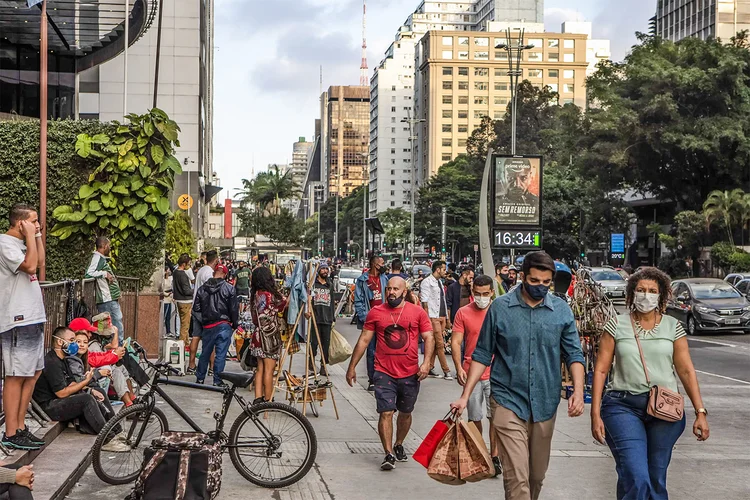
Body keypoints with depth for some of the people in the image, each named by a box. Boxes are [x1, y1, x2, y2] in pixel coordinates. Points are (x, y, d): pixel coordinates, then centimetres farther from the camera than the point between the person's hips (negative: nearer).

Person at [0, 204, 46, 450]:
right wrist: (30, 236, -14)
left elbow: (40, 262, 19)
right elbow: (30, 265, -22)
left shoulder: (20, 243, 17)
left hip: (32, 319, 10)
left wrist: (37, 236, 13)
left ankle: (20, 427, 20)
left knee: (33, 373, 13)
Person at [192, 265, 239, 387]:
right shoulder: (229, 289, -7)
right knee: (221, 354, -1)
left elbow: (196, 309, 8)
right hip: (223, 325, -4)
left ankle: (200, 378, 25)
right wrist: (235, 324, 6)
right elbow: (234, 308, -6)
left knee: (205, 353, 16)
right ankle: (217, 380, -1)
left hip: (207, 326, 4)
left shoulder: (202, 289, 6)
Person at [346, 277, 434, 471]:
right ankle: (389, 454, -7)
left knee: (405, 413, 16)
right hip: (384, 373, -1)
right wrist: (352, 367, 6)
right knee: (386, 412, -11)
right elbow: (364, 340, 6)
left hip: (410, 374, 1)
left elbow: (429, 338, 0)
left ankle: (398, 446, 37)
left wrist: (426, 362, -15)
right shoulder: (376, 313, 2)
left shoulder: (418, 312, 0)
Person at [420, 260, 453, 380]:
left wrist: (447, 318, 19)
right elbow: (424, 301, -11)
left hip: (442, 317, 8)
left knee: (435, 344, 9)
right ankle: (446, 371, -8)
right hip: (433, 317, -8)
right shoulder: (427, 282, -7)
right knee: (440, 344, -8)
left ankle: (430, 368, 16)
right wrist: (427, 318, -16)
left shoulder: (439, 282, 19)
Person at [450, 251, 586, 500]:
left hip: (545, 404, 3)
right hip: (508, 402, -3)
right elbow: (482, 355, 2)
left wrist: (578, 391, -12)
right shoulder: (500, 307, -3)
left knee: (537, 476, 15)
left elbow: (573, 354, 4)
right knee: (517, 478, -12)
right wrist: (465, 396, -3)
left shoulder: (562, 310, 2)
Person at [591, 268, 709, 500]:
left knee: (657, 480, 10)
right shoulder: (617, 326, 2)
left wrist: (700, 412, -1)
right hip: (623, 407, -2)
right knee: (636, 480, -14)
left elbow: (686, 371, 5)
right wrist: (595, 414, -5)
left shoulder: (673, 327, 7)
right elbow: (601, 370, 0)